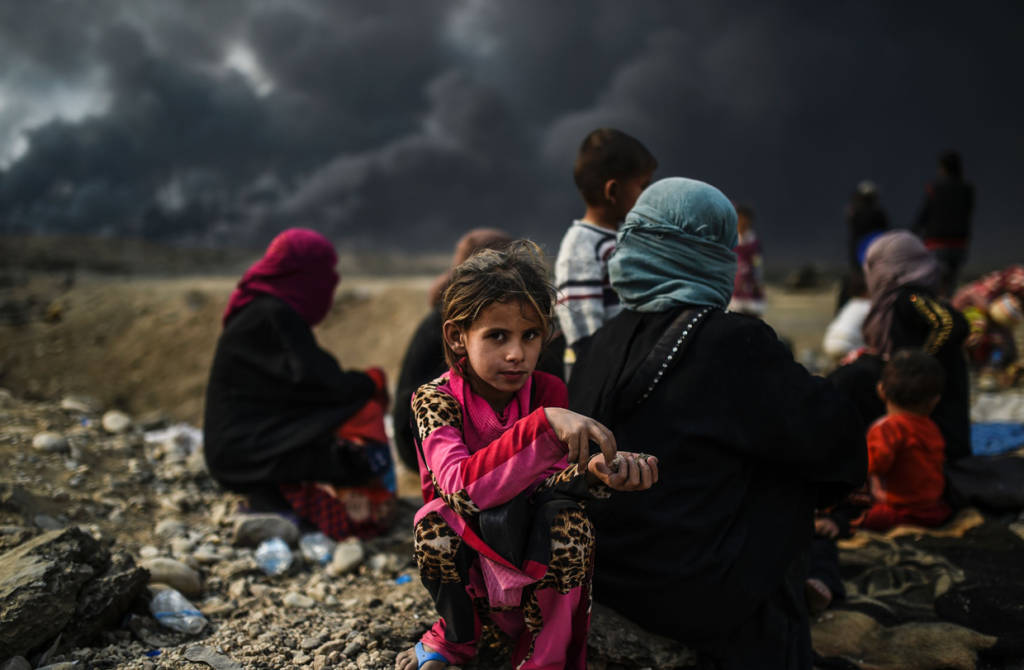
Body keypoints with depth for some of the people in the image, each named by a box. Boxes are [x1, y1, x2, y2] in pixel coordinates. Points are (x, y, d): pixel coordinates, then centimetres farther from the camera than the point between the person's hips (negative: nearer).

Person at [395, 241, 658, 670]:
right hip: (462, 553, -1)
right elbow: (461, 488, -36)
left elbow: (547, 484, -20)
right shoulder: (436, 399, -19)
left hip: (534, 554, 2)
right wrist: (544, 425, -47)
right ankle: (457, 635, -2)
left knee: (568, 516, -29)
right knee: (437, 517, -33)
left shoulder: (548, 391, -9)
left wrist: (594, 471, -42)